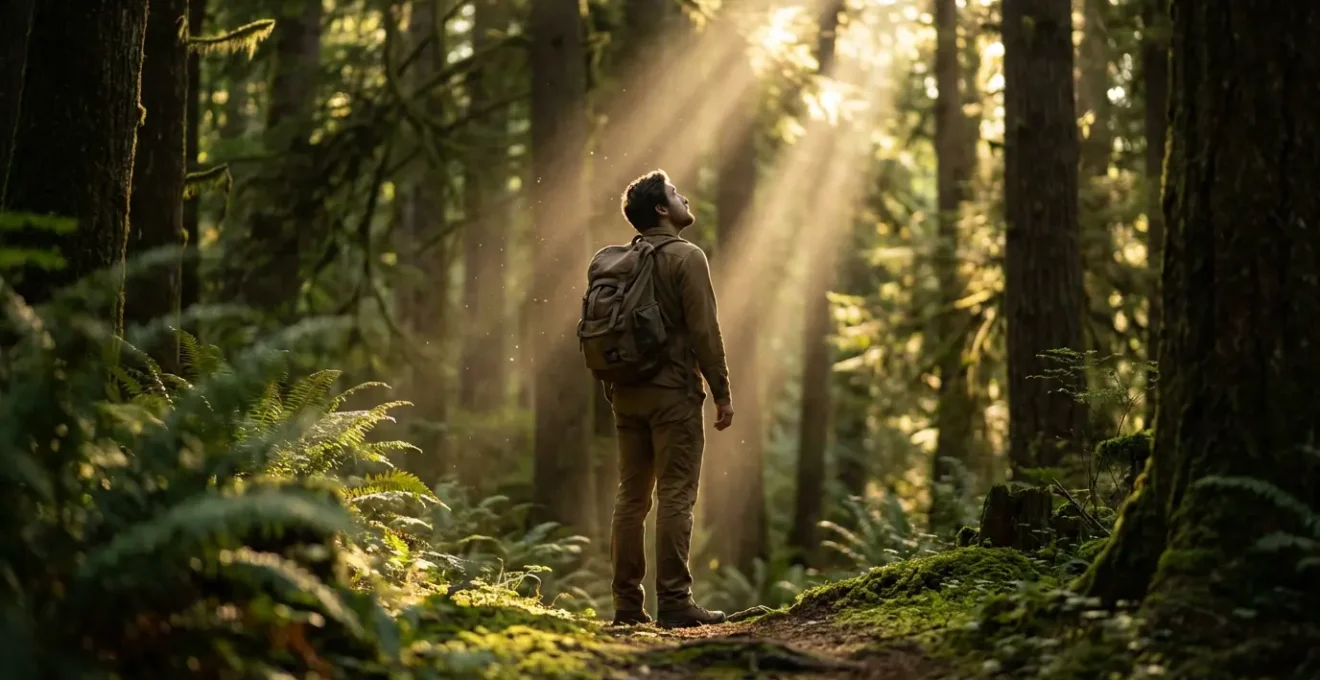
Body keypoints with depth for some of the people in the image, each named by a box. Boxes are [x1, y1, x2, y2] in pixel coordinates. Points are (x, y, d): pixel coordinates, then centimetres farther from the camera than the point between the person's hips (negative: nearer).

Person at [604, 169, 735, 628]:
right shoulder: (686, 258, -8)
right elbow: (704, 331, -13)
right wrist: (722, 392, -8)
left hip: (627, 394, 7)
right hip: (673, 392, -7)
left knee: (631, 495, 8)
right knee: (675, 496, -6)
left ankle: (627, 604, 9)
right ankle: (674, 603, -9)